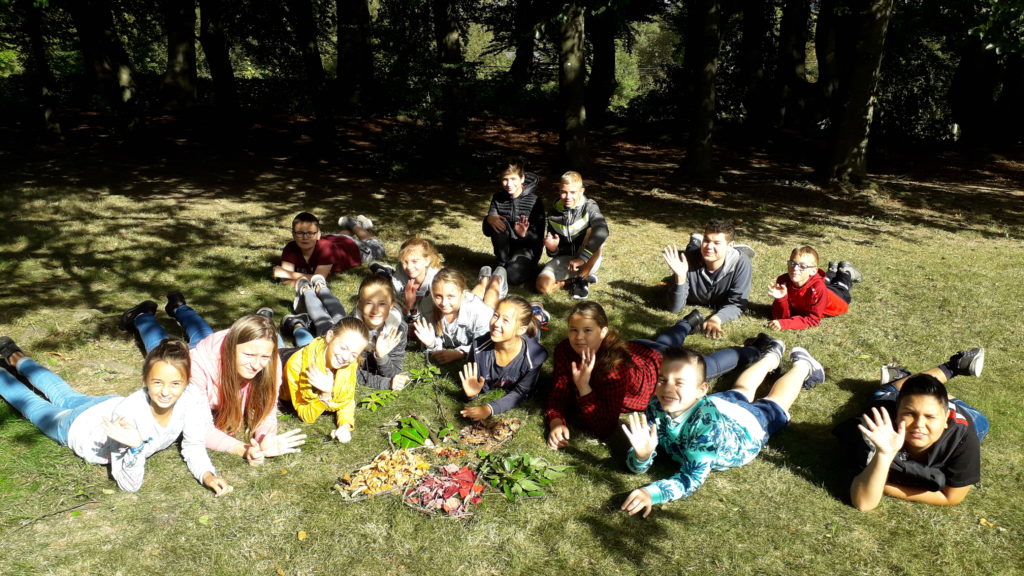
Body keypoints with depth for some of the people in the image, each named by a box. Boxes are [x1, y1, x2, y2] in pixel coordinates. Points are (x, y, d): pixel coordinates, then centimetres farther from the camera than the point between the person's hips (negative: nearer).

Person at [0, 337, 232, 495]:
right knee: (32, 404, 27)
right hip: (83, 425, -4)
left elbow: (194, 445, -23)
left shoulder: (192, 399, -37)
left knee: (66, 397, 33)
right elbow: (129, 485, -39)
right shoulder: (128, 411, -46)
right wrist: (135, 448, -56)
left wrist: (208, 475, -41)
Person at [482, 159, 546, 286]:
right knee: (497, 223, -24)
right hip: (505, 248, 4)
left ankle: (526, 267, 4)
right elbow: (487, 232, -2)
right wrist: (489, 219, -26)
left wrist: (525, 233, -36)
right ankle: (501, 264, -10)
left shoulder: (534, 202, -13)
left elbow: (539, 238, -14)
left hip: (526, 249, -4)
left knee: (512, 277, -31)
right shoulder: (498, 198, -2)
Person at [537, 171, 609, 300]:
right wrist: (552, 248, -20)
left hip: (588, 261, -2)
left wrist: (582, 257, -39)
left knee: (593, 232, -31)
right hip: (564, 259, 3)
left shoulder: (589, 207, -10)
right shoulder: (554, 215, -1)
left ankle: (581, 279, -12)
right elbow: (554, 253, 5)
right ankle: (583, 276, 0)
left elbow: (602, 231, -33)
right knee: (542, 285, -25)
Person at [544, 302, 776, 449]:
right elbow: (558, 396, -27)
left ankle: (758, 349, 46)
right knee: (661, 344, 37)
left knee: (707, 364, 21)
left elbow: (605, 427, -45)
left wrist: (584, 385, -56)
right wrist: (556, 424, -48)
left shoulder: (617, 366, -45)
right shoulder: (565, 351, -32)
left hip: (660, 367, -5)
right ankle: (692, 320, 66)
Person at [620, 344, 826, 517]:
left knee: (775, 402, 28)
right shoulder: (656, 409, -36)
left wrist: (651, 493, -63)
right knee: (742, 390, 34)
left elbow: (693, 478, -47)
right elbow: (637, 467, -32)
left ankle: (802, 365, 55)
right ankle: (772, 356, 62)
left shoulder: (708, 419, -49)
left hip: (750, 424, -4)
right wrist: (642, 454, -54)